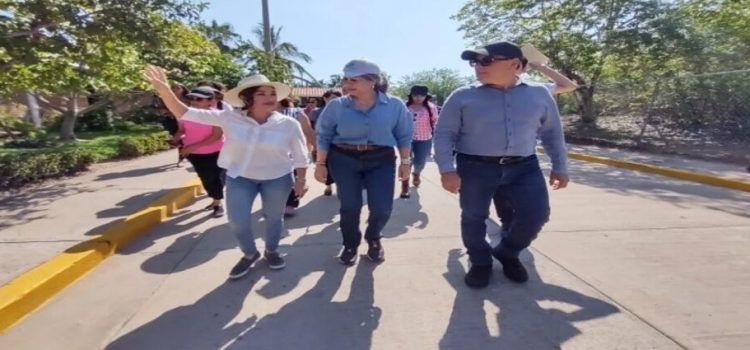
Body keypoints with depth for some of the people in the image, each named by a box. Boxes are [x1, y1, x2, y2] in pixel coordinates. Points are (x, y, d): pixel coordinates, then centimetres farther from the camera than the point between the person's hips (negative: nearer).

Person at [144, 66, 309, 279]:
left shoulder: (289, 125, -16)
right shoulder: (230, 119, -14)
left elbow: (300, 156, -5)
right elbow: (185, 114, -13)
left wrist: (300, 180, -4)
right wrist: (165, 90, -27)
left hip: (277, 179, -1)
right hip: (240, 177, 1)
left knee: (273, 217, 13)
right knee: (237, 221, 3)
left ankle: (271, 251, 41)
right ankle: (250, 254, 32)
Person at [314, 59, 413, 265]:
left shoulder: (395, 105, -3)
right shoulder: (336, 106, -3)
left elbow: (404, 136, 5)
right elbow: (324, 136, 3)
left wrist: (405, 161, 4)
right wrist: (320, 164, 2)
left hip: (381, 160, 0)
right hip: (344, 159, 0)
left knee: (382, 208, -3)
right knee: (349, 206, 3)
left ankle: (374, 239, 29)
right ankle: (350, 245, 28)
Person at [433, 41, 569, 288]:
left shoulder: (539, 95, 6)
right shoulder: (463, 97, -2)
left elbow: (553, 133, 15)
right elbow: (444, 134, -4)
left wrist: (560, 167, 15)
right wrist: (447, 170, -14)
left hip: (524, 167, 2)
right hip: (475, 168, -2)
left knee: (536, 215, 0)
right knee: (473, 218, 4)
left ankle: (507, 254, 28)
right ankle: (480, 263, 30)